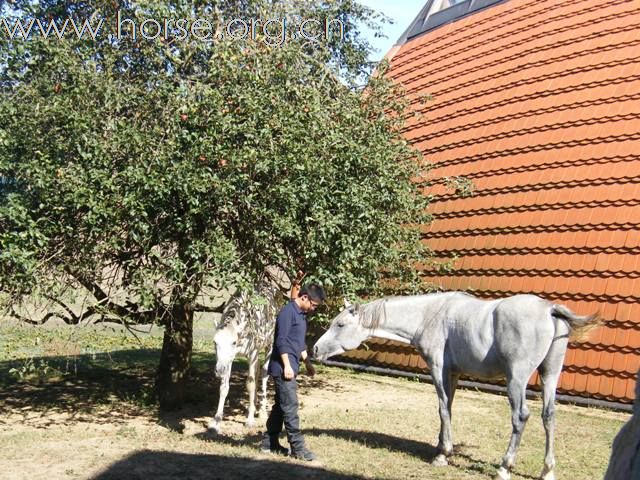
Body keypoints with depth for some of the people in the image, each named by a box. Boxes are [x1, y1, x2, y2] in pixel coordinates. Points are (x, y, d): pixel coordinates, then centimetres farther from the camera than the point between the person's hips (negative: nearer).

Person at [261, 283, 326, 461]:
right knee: (290, 407, -8)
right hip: (283, 368, -10)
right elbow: (281, 341, -19)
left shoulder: (302, 314, 16)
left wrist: (307, 363, 24)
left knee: (280, 406, 14)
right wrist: (287, 365, -21)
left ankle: (269, 443, 22)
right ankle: (298, 448, -5)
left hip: (290, 368, 10)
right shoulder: (288, 312, -14)